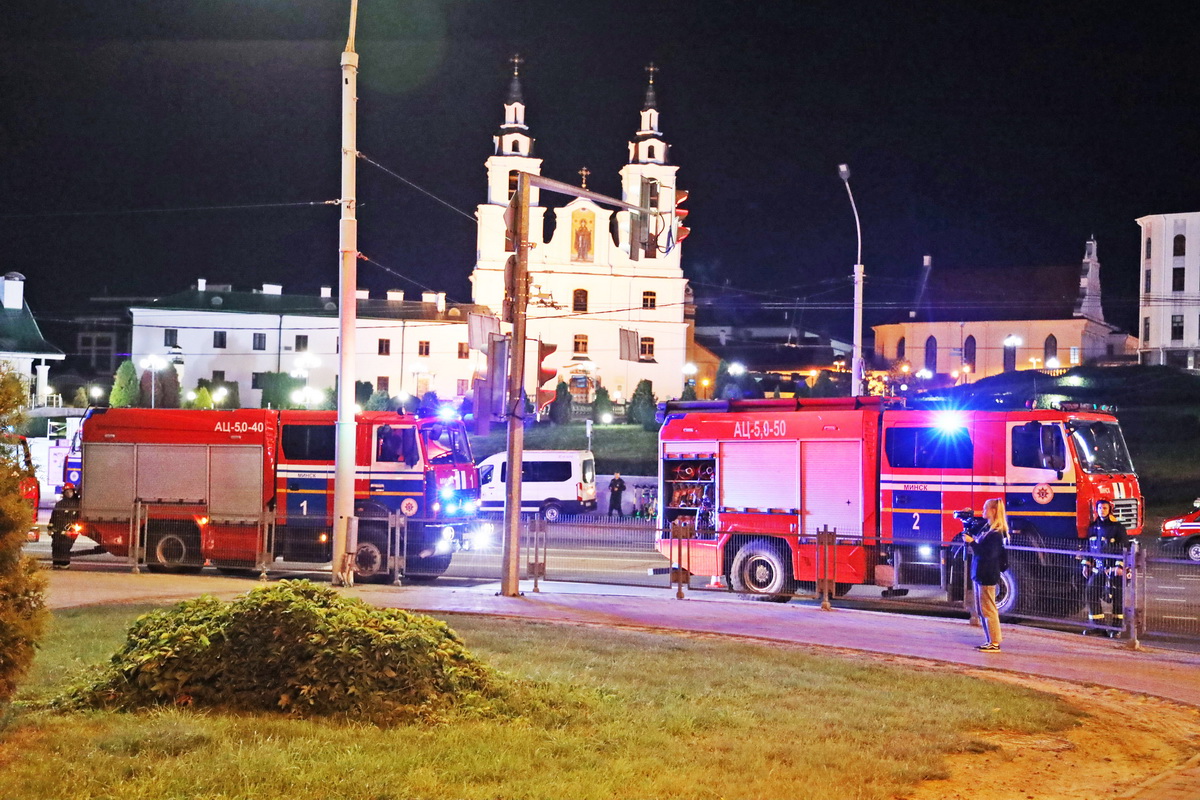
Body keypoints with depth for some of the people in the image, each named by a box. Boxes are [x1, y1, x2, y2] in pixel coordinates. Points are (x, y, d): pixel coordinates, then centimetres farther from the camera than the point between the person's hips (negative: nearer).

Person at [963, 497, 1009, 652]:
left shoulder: (996, 533, -18)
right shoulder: (985, 526, 9)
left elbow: (986, 554, -23)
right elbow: (972, 531, 25)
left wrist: (971, 542, -23)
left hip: (987, 576, -10)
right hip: (979, 574, 10)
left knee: (988, 610, -5)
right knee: (981, 610, 14)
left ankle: (995, 644, -1)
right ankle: (990, 641, 20)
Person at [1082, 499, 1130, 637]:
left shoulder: (1117, 527, -6)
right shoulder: (1093, 527, 12)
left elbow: (1123, 548, -9)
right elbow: (1089, 547, 19)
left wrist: (1120, 566, -17)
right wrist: (1086, 564, 16)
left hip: (1113, 567, -6)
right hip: (1097, 568, 6)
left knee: (1117, 597, 1)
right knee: (1091, 593, 1)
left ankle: (1117, 626, 10)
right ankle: (1097, 625, 9)